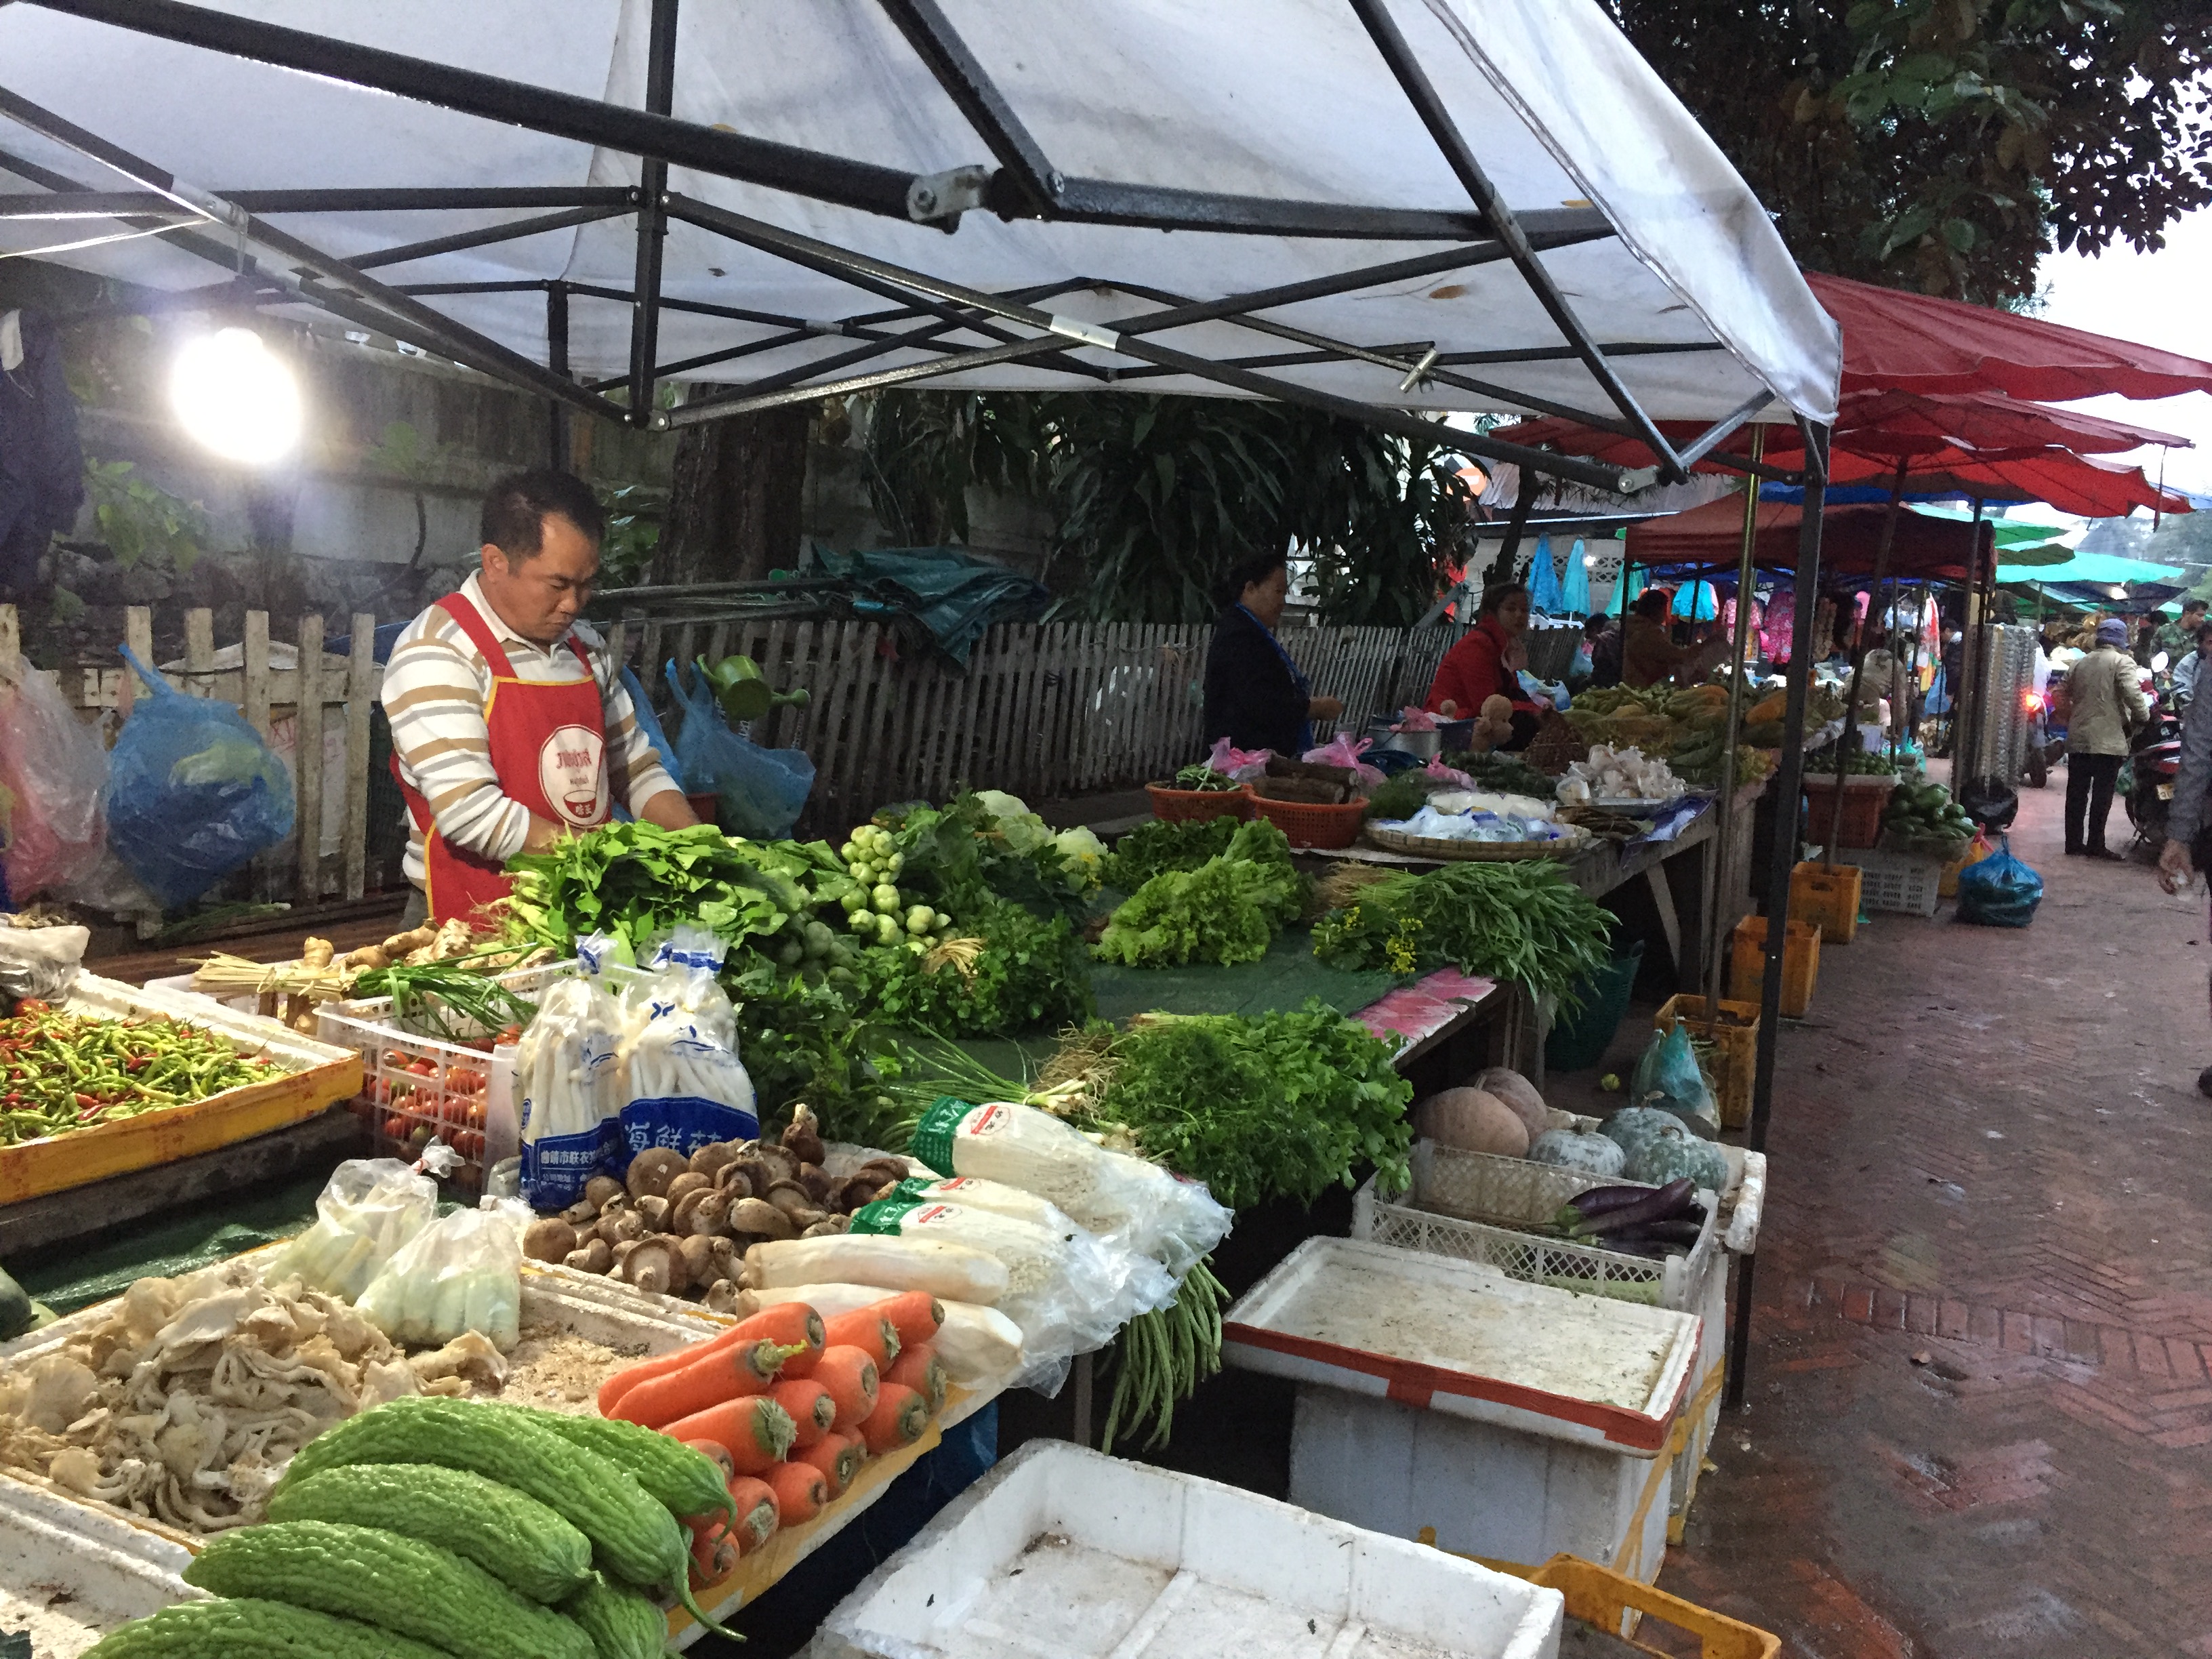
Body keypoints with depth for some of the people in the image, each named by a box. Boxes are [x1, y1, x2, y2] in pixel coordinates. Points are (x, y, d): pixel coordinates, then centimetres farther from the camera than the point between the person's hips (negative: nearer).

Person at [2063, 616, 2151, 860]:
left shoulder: (2081, 663, 15)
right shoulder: (2123, 662, -5)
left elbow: (2066, 694, 18)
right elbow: (2132, 693, -17)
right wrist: (2142, 717, -3)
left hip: (2078, 739, 6)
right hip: (2108, 739, -6)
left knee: (2077, 793, 8)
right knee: (2102, 794, -2)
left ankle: (2074, 843, 10)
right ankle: (2095, 845, 0)